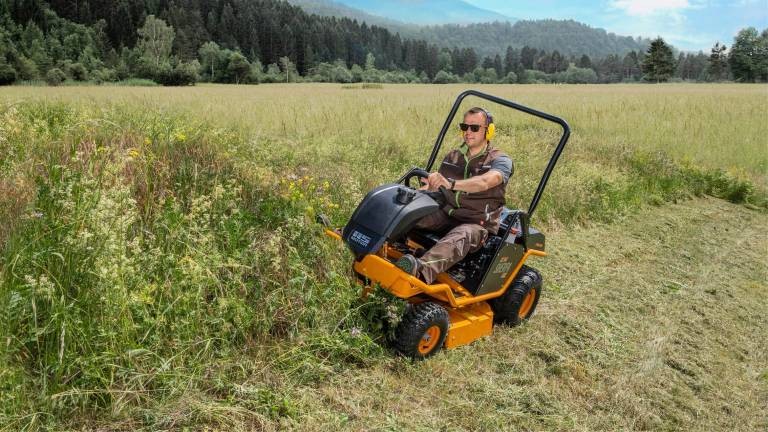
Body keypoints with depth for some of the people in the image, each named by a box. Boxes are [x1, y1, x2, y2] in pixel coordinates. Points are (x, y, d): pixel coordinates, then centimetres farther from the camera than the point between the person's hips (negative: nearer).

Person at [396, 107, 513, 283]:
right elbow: (434, 186, 16)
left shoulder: (500, 160, -4)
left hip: (477, 223, -7)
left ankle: (421, 270, -66)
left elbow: (485, 182, -27)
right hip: (446, 213, 7)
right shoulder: (453, 157, 15)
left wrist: (451, 184, -44)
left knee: (459, 237, -41)